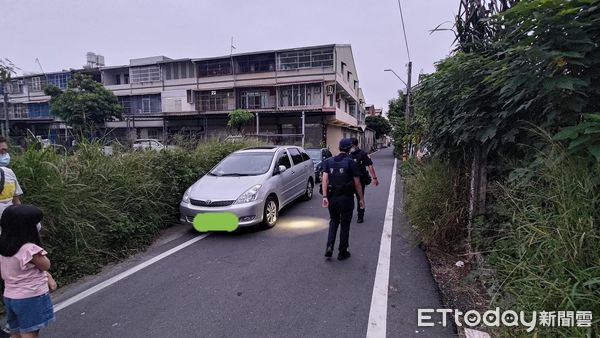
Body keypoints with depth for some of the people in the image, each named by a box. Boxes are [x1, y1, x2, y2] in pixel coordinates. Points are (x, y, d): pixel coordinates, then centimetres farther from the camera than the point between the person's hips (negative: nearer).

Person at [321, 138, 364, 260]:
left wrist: (325, 196, -9)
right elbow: (357, 183, -6)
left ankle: (329, 247, 6)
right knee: (345, 225, 10)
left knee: (333, 222, 20)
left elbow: (325, 179, -6)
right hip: (346, 198, -3)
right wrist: (361, 198, 4)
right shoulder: (351, 163, -7)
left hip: (332, 197, 3)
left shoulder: (328, 161, 3)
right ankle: (342, 253, 19)